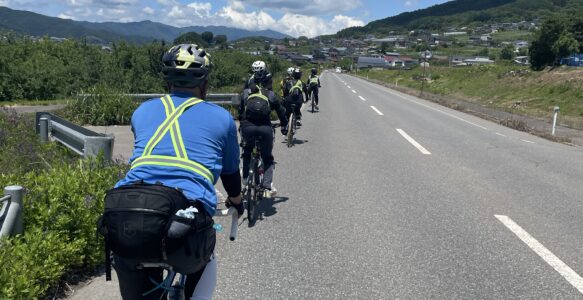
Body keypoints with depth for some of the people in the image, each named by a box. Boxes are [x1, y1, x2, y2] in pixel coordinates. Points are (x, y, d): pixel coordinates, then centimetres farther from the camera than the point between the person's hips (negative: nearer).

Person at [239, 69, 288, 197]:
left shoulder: (246, 93, 19)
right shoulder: (271, 95, 15)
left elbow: (240, 111, 26)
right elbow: (280, 111, 23)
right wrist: (284, 124, 39)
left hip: (247, 127, 1)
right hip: (265, 128, -1)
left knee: (247, 153, 29)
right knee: (267, 158, 15)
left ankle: (245, 179, 21)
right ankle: (268, 187, 2)